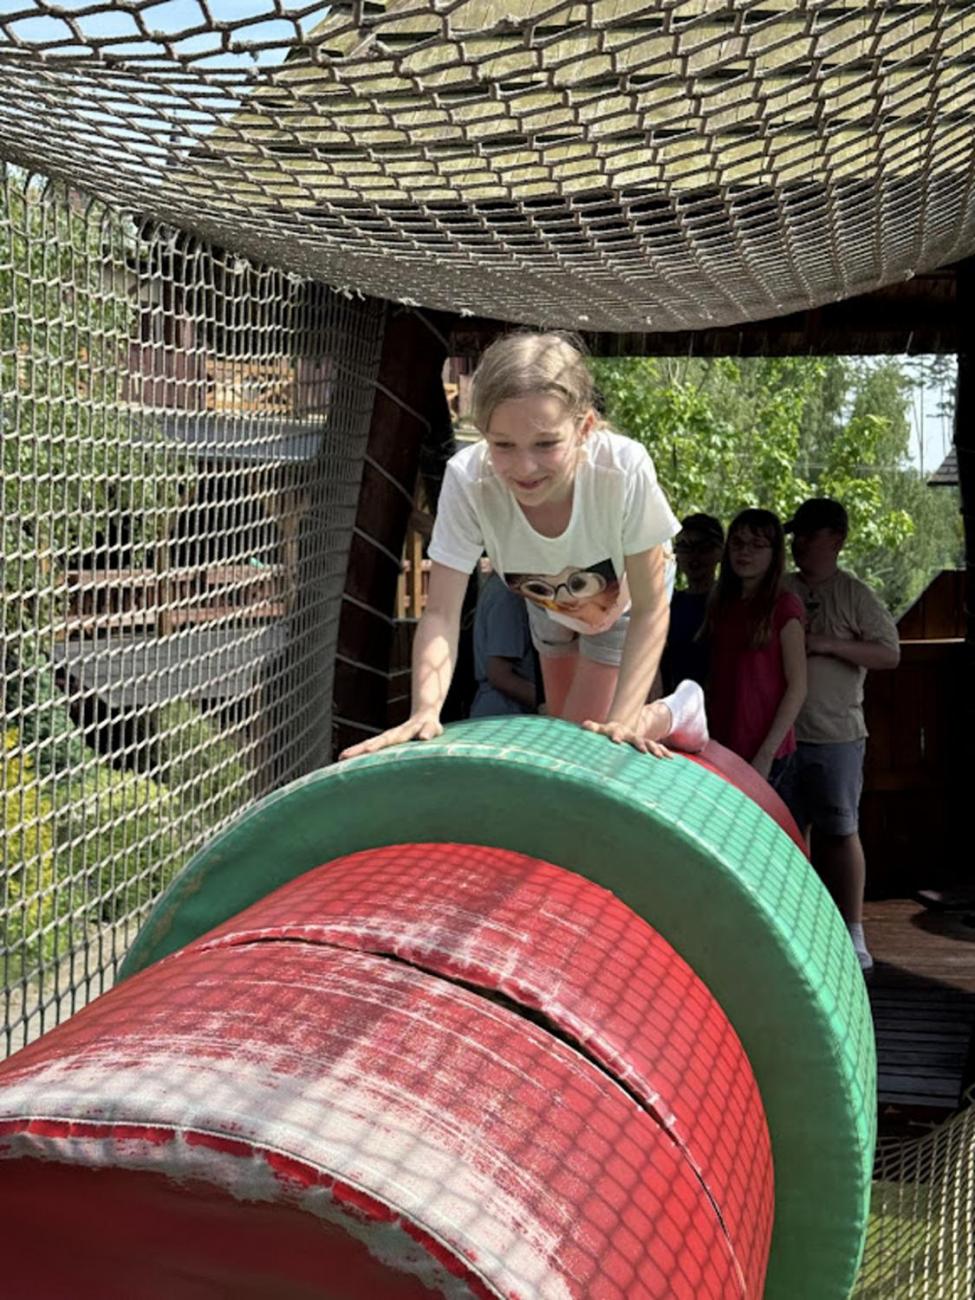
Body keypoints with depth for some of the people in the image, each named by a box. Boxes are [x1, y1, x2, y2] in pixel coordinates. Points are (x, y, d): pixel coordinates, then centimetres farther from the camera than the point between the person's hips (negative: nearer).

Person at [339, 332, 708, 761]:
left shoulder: (625, 469, -42)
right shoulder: (467, 479, -38)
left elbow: (649, 608, -32)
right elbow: (441, 613, -35)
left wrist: (621, 721, -40)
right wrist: (425, 711, -51)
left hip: (620, 605, -3)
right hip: (550, 608, 3)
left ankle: (675, 711, 21)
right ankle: (677, 707, 47)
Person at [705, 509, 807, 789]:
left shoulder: (783, 606, -5)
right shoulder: (721, 605, 12)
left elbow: (797, 687, -7)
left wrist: (766, 754, -13)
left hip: (763, 749, -5)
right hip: (721, 745, 5)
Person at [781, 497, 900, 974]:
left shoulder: (854, 594, -1)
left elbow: (890, 653, -4)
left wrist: (829, 645, -14)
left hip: (836, 735, -3)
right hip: (782, 734, 3)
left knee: (839, 831, 4)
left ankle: (852, 935, 13)